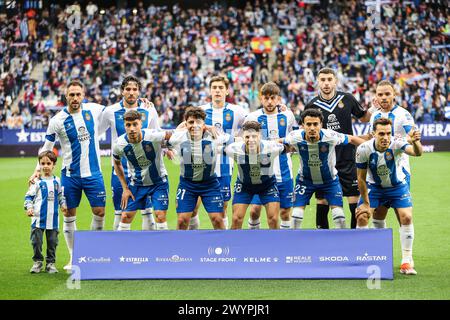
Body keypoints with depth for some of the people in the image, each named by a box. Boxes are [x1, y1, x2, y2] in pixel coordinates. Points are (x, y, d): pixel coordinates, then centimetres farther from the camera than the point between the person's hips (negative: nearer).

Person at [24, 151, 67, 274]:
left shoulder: (56, 181, 7)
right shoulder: (37, 181, -4)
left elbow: (60, 195, 18)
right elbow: (29, 196, 0)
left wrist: (63, 204, 3)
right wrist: (29, 207, -14)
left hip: (53, 218, 3)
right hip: (38, 218, -3)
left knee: (52, 241, 8)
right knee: (36, 241, -1)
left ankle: (51, 263, 18)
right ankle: (38, 262, 14)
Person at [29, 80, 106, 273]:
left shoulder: (94, 110, -3)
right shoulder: (57, 120, -8)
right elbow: (47, 148, 2)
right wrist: (38, 170, -7)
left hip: (93, 172, 1)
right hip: (70, 175, -1)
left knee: (99, 212, -1)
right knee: (69, 215, 3)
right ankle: (74, 257, 16)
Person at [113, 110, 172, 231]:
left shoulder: (153, 136, -27)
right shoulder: (120, 144, -18)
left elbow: (170, 135, -6)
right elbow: (117, 163, 2)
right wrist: (125, 188, 1)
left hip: (159, 181, -2)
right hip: (136, 183, 2)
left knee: (161, 216, -9)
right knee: (125, 216, -2)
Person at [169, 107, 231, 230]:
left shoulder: (213, 137, -16)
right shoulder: (179, 138, -15)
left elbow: (229, 138, 2)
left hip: (210, 183, 0)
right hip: (187, 183, 0)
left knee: (217, 219, -1)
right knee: (182, 220, -2)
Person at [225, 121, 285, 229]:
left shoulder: (270, 148, -32)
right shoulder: (234, 149, -30)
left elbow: (284, 147, -9)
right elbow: (226, 149, -5)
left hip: (268, 184, 0)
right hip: (244, 184, 0)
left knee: (273, 219, -7)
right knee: (236, 219, -6)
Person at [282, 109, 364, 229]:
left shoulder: (331, 136, -29)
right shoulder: (295, 137, -25)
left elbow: (351, 139, -12)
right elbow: (280, 143, -2)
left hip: (330, 180, -1)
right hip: (305, 179, 1)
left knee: (339, 217, -7)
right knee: (296, 217, -5)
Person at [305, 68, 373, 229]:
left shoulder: (347, 99, 1)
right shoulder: (312, 105, 0)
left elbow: (364, 118, 16)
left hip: (348, 160, 0)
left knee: (355, 202, -2)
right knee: (322, 203, 5)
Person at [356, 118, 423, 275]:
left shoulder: (396, 144, -29)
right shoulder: (363, 149, -25)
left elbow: (416, 152, -49)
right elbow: (361, 178, -14)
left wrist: (416, 142, -72)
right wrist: (366, 203, -10)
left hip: (397, 185, -1)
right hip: (374, 186, 1)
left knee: (406, 217, -17)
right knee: (362, 216, -14)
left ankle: (407, 262, -4)